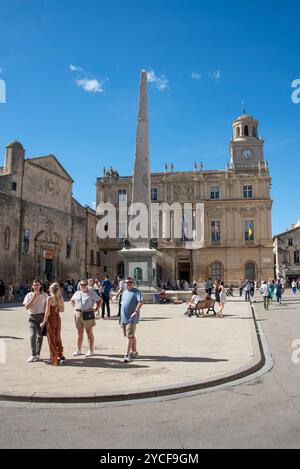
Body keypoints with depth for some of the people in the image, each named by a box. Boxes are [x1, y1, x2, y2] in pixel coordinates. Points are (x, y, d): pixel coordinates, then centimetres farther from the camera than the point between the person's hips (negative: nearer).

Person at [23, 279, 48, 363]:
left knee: (40, 336, 4)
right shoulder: (29, 295, 3)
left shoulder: (44, 295, 2)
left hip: (42, 316, 0)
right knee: (32, 335, -12)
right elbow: (27, 307, -7)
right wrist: (34, 297, -12)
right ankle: (33, 355, -2)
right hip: (33, 317, 0)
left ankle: (38, 354, 17)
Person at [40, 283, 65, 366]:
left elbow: (47, 311, -14)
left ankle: (54, 359, 11)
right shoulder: (61, 298, 1)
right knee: (58, 338, 18)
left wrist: (44, 322, -6)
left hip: (51, 319, -5)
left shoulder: (49, 298, -15)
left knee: (52, 340, 6)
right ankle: (61, 356, 19)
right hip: (58, 318, 5)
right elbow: (62, 309, 10)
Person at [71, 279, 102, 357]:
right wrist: (75, 307, 11)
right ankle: (78, 350, 20)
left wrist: (96, 309, -4)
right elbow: (72, 301, 27)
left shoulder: (92, 293, 0)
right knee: (79, 333, 11)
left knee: (89, 333, 2)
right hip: (78, 314, 4)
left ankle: (91, 350, 10)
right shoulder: (77, 293, 12)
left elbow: (100, 300, 3)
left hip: (88, 314, -4)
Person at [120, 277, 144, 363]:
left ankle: (127, 354, -6)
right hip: (124, 318, 8)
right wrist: (121, 318, 18)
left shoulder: (136, 291, -8)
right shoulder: (124, 292, 16)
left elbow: (141, 301, -19)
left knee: (130, 336, -8)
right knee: (132, 336, 16)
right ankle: (134, 352, 27)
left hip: (131, 318, -8)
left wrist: (136, 312, -25)